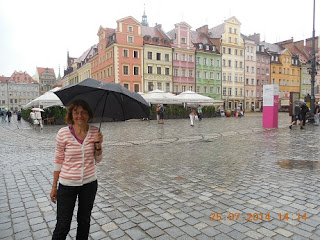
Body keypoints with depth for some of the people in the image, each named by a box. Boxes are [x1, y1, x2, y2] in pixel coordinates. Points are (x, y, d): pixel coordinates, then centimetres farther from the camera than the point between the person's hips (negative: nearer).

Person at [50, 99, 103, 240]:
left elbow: (98, 160, 2)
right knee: (62, 226, 7)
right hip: (67, 185, -2)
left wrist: (98, 145, -17)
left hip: (89, 183, 2)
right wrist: (54, 186, 2)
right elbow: (58, 161, -3)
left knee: (84, 221, 20)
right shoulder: (63, 133, -12)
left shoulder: (95, 132, -6)